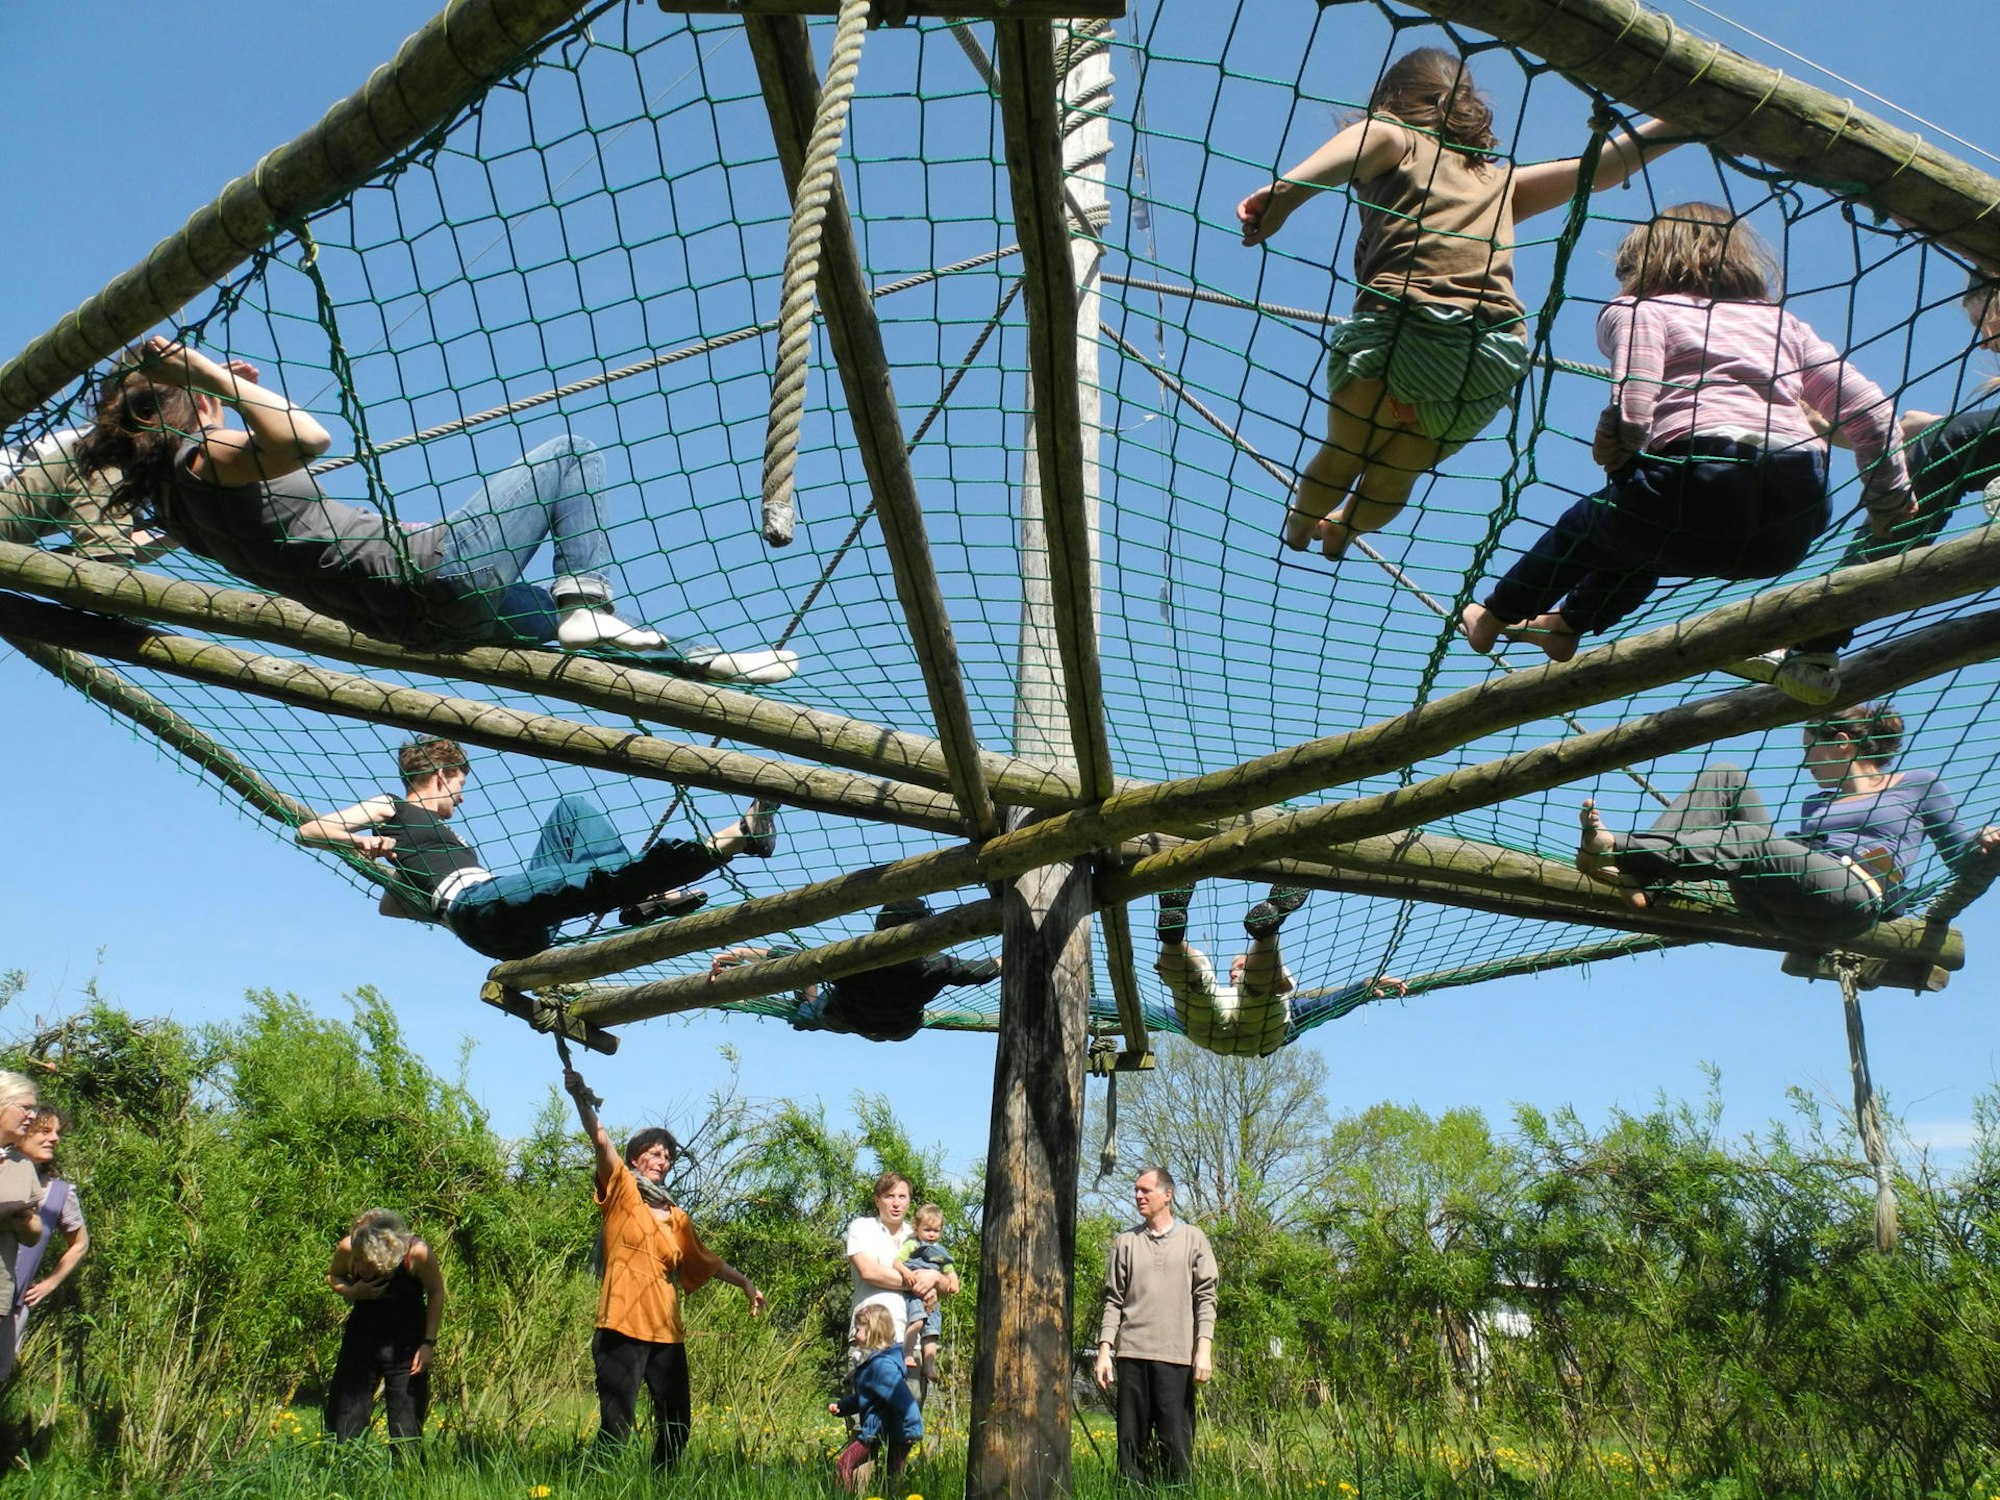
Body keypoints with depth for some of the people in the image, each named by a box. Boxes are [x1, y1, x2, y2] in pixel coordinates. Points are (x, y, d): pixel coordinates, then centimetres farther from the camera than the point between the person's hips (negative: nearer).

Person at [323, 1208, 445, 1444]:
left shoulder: (417, 1253, -26)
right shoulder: (348, 1247, -20)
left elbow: (436, 1292, -7)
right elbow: (333, 1276, 3)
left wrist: (429, 1343, -10)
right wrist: (351, 1292, -19)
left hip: (406, 1344, -2)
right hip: (362, 1335, 2)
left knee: (406, 1430, -1)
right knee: (343, 1423, 1)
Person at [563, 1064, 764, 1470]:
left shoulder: (677, 1217, 18)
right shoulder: (620, 1192, 3)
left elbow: (706, 1261, 31)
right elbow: (601, 1142, -14)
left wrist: (745, 1283, 29)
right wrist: (583, 1101, -27)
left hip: (667, 1332, 6)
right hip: (623, 1328, -6)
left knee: (677, 1424, 9)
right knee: (616, 1425, -11)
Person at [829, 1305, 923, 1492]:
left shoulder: (882, 1364, -23)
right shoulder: (872, 1361, 13)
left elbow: (901, 1397, -29)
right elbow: (862, 1398, 26)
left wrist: (912, 1432, -29)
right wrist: (840, 1406, 15)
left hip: (880, 1433, -11)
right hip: (872, 1429, 11)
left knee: (844, 1463, -10)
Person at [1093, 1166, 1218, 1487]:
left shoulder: (1193, 1239, 7)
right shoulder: (1125, 1243, 11)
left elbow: (1205, 1298, 4)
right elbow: (1113, 1301, 11)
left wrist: (1204, 1348, -6)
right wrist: (1104, 1349, 2)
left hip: (1177, 1355, -2)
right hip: (1132, 1353, 2)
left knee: (1176, 1440, -2)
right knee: (1131, 1438, 4)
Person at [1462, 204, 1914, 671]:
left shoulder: (1639, 310, 13)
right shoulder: (1781, 320, 26)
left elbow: (1631, 417, -6)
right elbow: (1871, 412, 16)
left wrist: (1610, 454, 13)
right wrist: (1891, 509, 23)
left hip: (1707, 486, -5)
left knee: (1585, 524, 26)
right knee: (1642, 540, 35)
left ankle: (1494, 616, 46)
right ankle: (1567, 624, 54)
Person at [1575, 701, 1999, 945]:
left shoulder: (1918, 785, 19)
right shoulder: (1816, 804, 33)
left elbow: (1959, 857, 18)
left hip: (1855, 900, -6)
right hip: (1783, 909, 6)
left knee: (1754, 842, -35)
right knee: (1724, 776, -7)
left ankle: (1617, 852, -51)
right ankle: (1636, 873, -31)